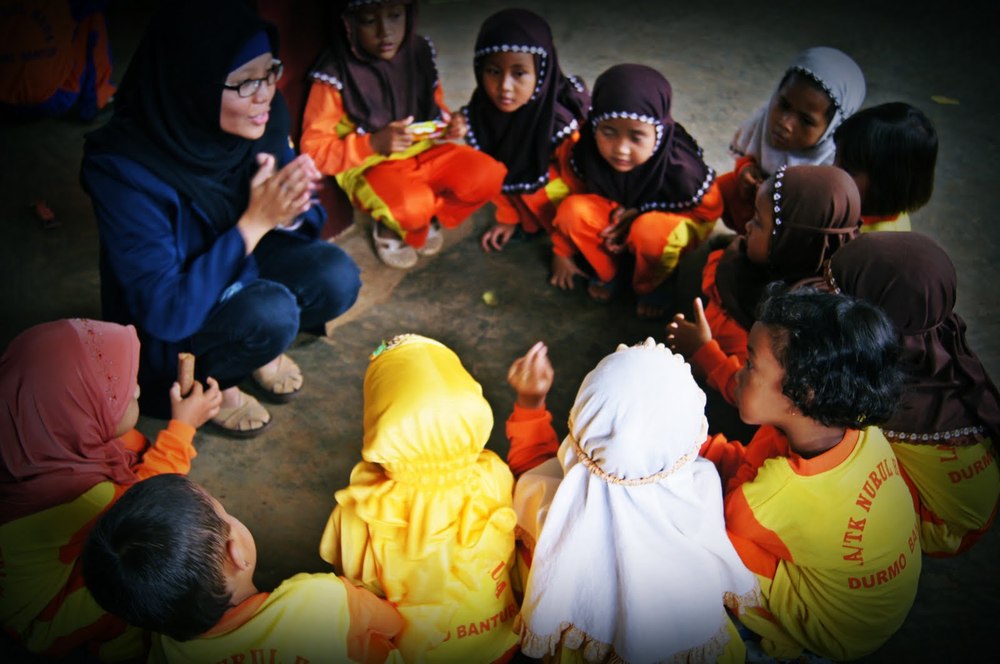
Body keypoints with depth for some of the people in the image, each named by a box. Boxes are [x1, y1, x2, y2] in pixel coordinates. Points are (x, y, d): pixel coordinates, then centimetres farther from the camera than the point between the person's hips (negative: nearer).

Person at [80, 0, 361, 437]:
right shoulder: (125, 170, -33)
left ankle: (260, 342, 10)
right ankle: (209, 380, 0)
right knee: (271, 312, -32)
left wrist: (291, 209, -28)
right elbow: (164, 311, -33)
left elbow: (302, 222, -3)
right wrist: (254, 222, -38)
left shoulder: (263, 120, -18)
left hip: (242, 265, 5)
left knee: (336, 277, -20)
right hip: (170, 328, -5)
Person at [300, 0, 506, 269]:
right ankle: (392, 226, 2)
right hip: (369, 164, -5)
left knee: (487, 175, -19)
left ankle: (427, 218, 8)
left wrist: (450, 123, -10)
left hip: (425, 150, 5)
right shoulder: (335, 76, -17)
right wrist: (374, 144, -30)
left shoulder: (419, 51, -3)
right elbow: (314, 151, -15)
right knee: (411, 204, -36)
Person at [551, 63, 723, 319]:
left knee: (652, 231, -39)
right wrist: (562, 253, 3)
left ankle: (652, 285, -4)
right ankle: (606, 270, 3)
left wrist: (642, 214, -24)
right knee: (572, 210, -25)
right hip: (618, 213, 4)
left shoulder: (680, 167, -34)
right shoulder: (585, 153, -25)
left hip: (667, 221, -3)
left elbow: (708, 209, -16)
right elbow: (572, 191, -5)